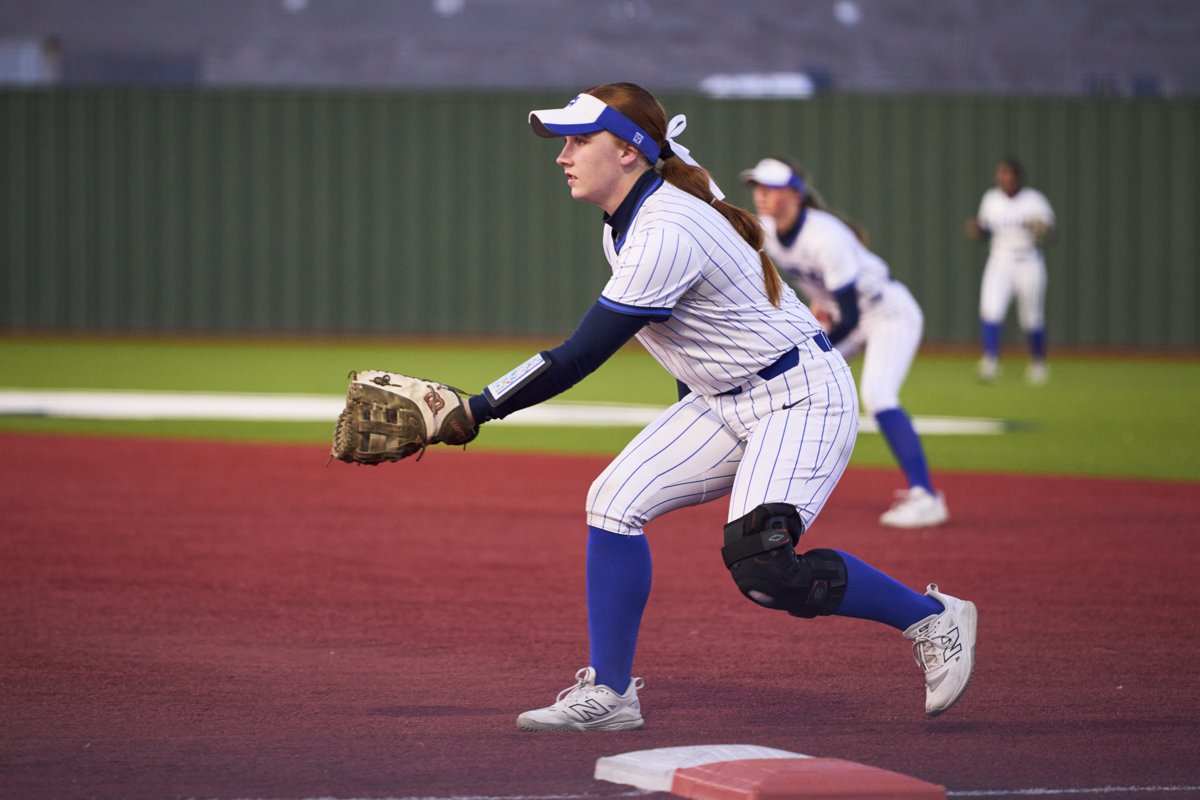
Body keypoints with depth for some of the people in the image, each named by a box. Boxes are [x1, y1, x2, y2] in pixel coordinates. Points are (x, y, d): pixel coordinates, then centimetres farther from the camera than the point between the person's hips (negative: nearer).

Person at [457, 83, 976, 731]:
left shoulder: (666, 235, -26)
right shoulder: (625, 221, 5)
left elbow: (576, 360, -27)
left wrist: (476, 410, -23)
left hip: (802, 397, -10)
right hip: (722, 402, 10)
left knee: (760, 568, -22)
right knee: (615, 500, -2)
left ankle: (932, 618, -2)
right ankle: (608, 694, 3)